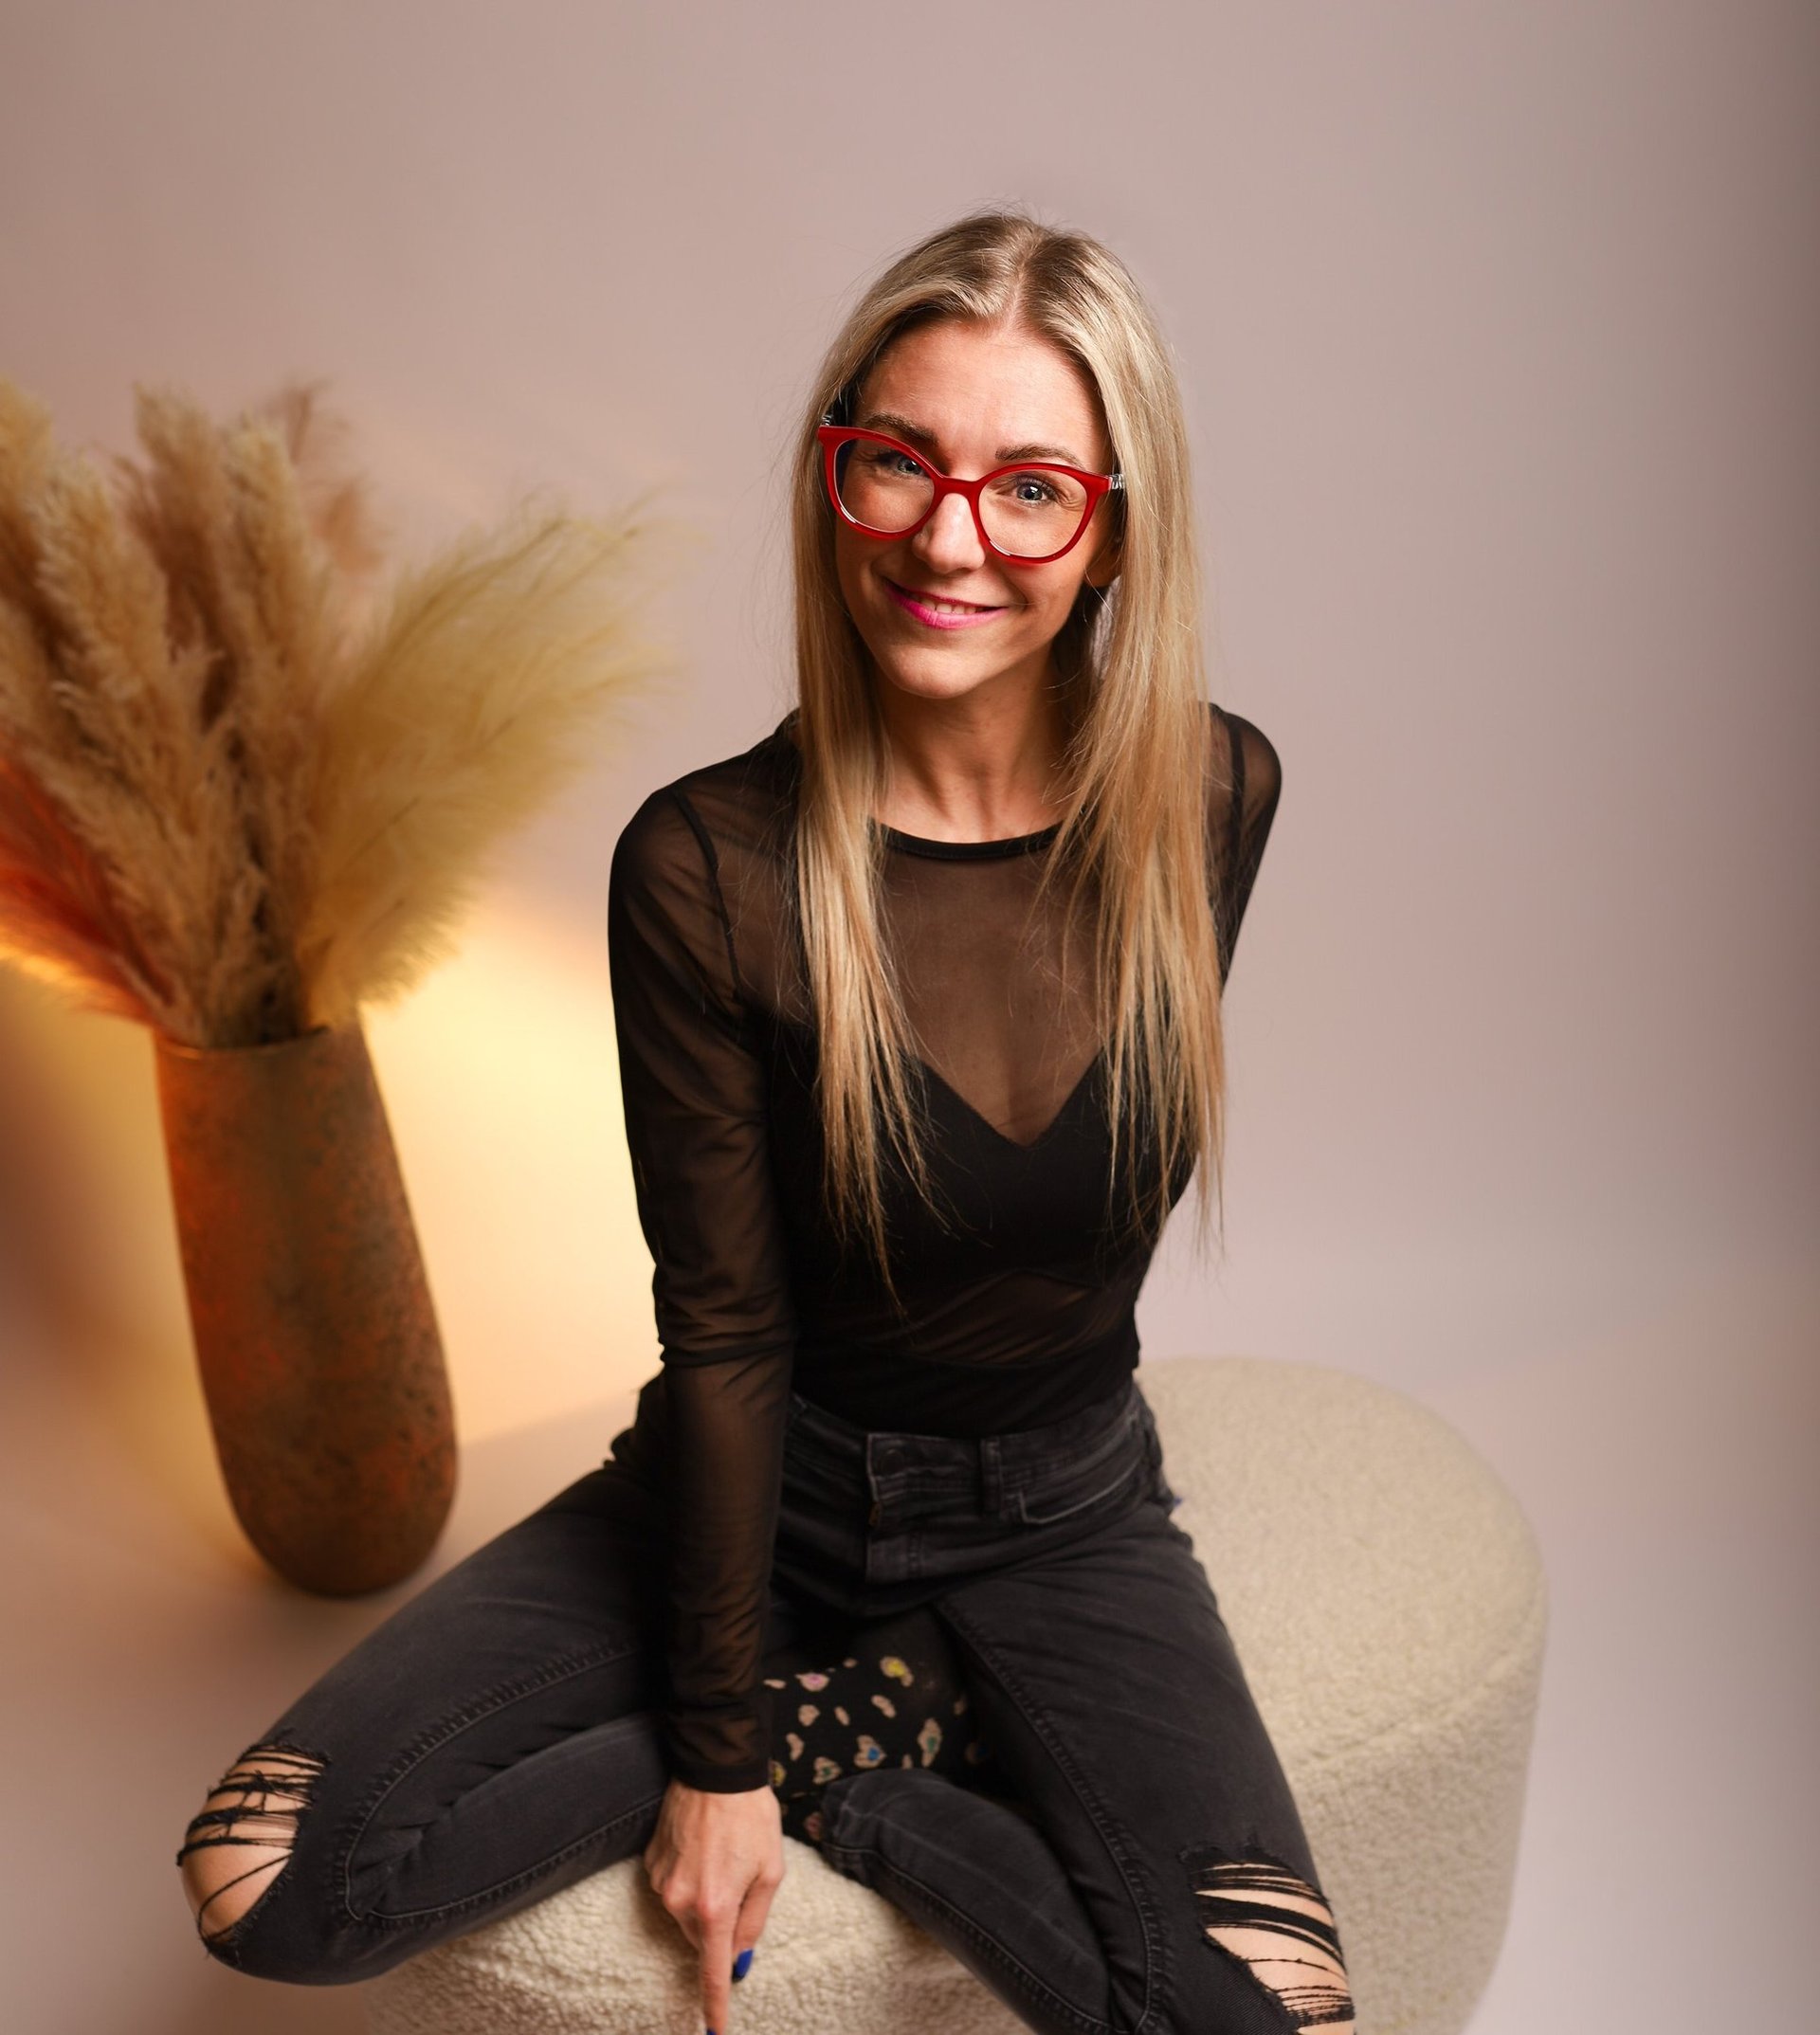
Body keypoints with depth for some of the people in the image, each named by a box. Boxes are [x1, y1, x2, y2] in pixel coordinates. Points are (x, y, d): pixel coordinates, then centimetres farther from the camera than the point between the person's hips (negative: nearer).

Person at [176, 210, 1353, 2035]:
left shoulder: (1216, 797, -12)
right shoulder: (706, 868, -20)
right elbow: (725, 1330, -13)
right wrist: (715, 1738, -9)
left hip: (1064, 1511, 2)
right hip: (760, 1488, -1)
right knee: (262, 1886, -12)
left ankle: (823, 1762, 1)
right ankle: (886, 1719, -1)